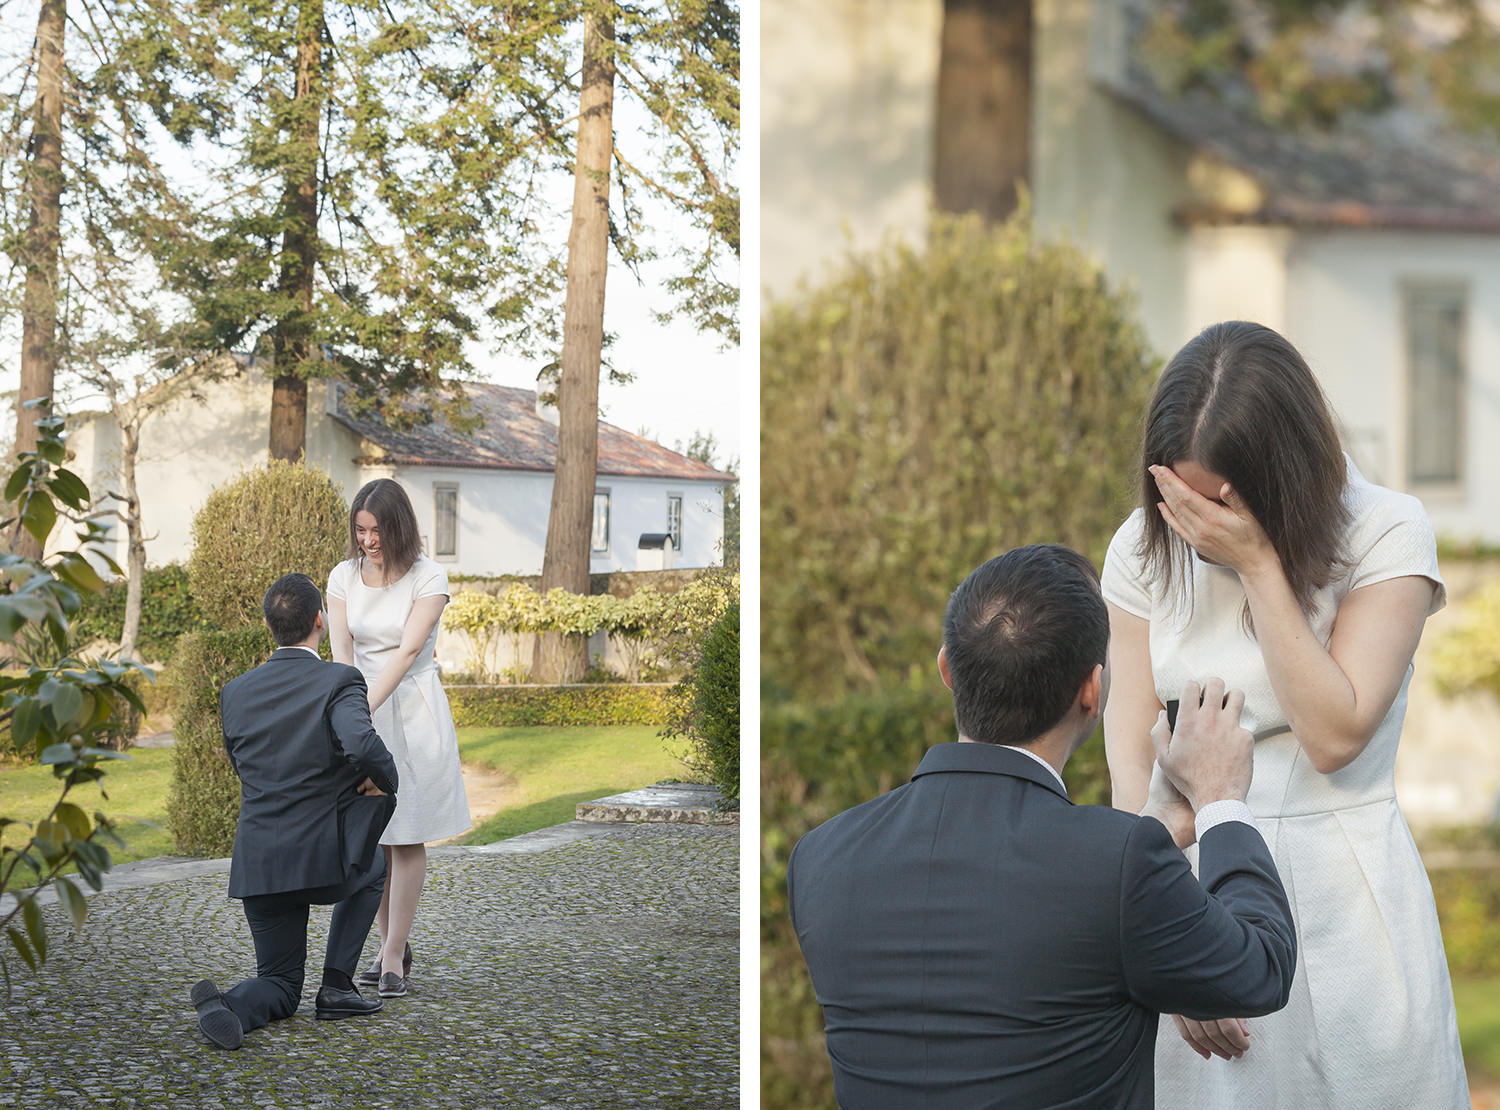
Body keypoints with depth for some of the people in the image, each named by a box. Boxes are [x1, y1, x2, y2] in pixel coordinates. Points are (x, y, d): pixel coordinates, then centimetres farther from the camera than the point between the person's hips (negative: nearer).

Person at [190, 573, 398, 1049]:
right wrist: (385, 780, -6)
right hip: (325, 863, -4)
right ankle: (336, 984, 17)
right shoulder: (341, 682, -9)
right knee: (371, 868, 33)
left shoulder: (235, 693, 9)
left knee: (280, 985, 20)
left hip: (257, 867, 4)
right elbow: (363, 746, -28)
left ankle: (227, 1005, -16)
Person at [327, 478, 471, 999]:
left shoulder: (429, 577, -9)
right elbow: (342, 651, -5)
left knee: (407, 836, -4)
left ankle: (393, 956, 0)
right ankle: (393, 943, 19)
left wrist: (367, 707, -30)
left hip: (412, 708, -4)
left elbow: (408, 649, -19)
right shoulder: (344, 576, 3)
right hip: (360, 707, 4)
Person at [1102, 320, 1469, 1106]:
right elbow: (1132, 755, -6)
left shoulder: (1387, 533, -10)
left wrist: (1261, 564, -21)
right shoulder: (1144, 548, -2)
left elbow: (1334, 734, -18)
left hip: (1341, 901, -2)